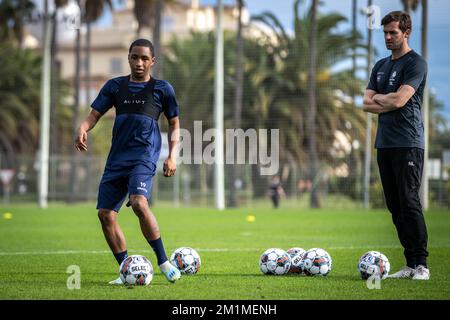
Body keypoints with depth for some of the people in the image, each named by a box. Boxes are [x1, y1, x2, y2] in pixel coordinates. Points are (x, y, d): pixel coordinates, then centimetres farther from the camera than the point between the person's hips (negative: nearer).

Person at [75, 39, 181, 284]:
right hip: (117, 158, 5)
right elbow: (94, 115, 10)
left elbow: (174, 125, 14)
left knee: (139, 202, -29)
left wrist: (172, 156, 1)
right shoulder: (115, 86, 14)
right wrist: (82, 128, -13)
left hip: (144, 155, -5)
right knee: (105, 214, -3)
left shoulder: (162, 88, 7)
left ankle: (163, 262, -19)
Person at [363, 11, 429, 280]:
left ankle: (422, 265, -9)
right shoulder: (381, 66, 18)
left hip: (407, 144, -8)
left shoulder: (416, 63, -7)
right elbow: (367, 104, 11)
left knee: (410, 203, -12)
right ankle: (411, 264, 8)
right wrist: (389, 103, -6)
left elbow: (399, 99, -17)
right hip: (384, 144, 8)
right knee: (396, 207, 6)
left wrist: (377, 98, 1)